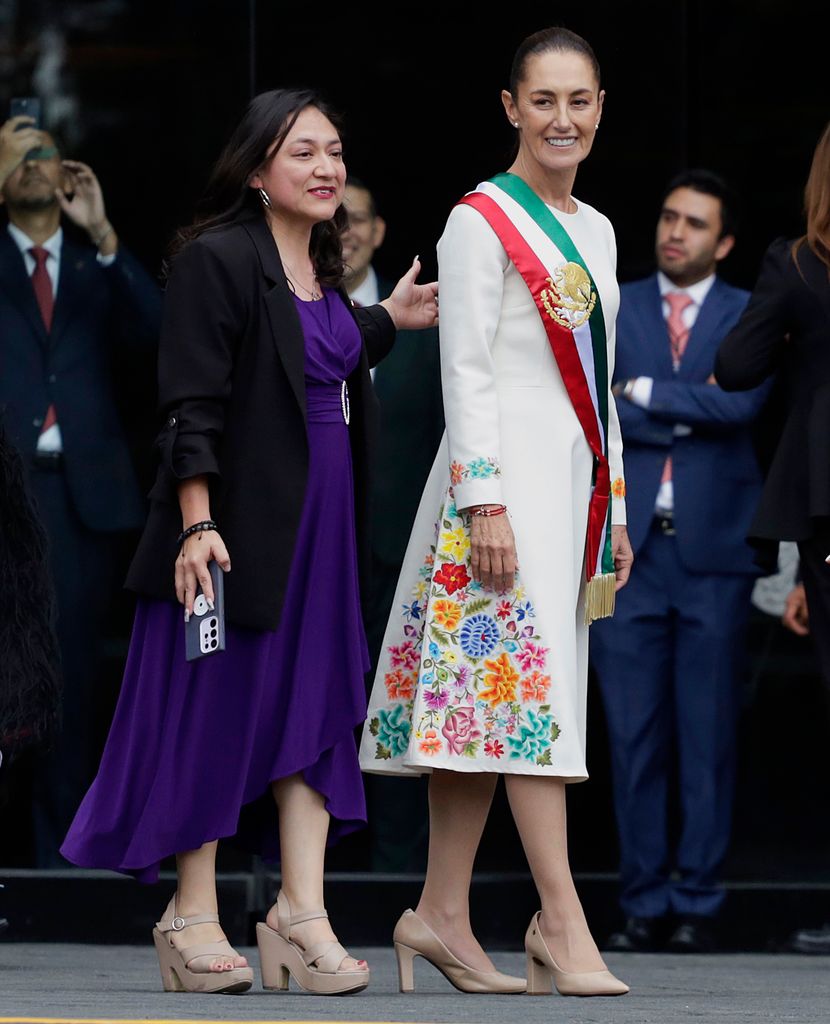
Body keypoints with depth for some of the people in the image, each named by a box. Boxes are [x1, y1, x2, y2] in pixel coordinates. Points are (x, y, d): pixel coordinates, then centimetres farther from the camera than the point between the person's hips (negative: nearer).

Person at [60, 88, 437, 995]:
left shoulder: (322, 271, 14)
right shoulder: (217, 259, -10)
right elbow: (192, 405, -15)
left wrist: (386, 320, 25)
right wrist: (197, 524, -21)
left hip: (320, 517, 8)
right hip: (237, 518, -8)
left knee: (313, 704, 1)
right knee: (212, 706, -1)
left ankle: (301, 912, 0)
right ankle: (192, 916, 6)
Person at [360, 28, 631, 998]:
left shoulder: (594, 231, 18)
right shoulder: (483, 221, -6)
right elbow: (465, 372, -11)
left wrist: (614, 508, 17)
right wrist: (484, 501, -18)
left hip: (574, 481, 8)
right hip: (505, 474, -8)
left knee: (491, 693, 7)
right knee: (528, 682, -12)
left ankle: (441, 915, 8)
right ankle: (563, 924, -15)